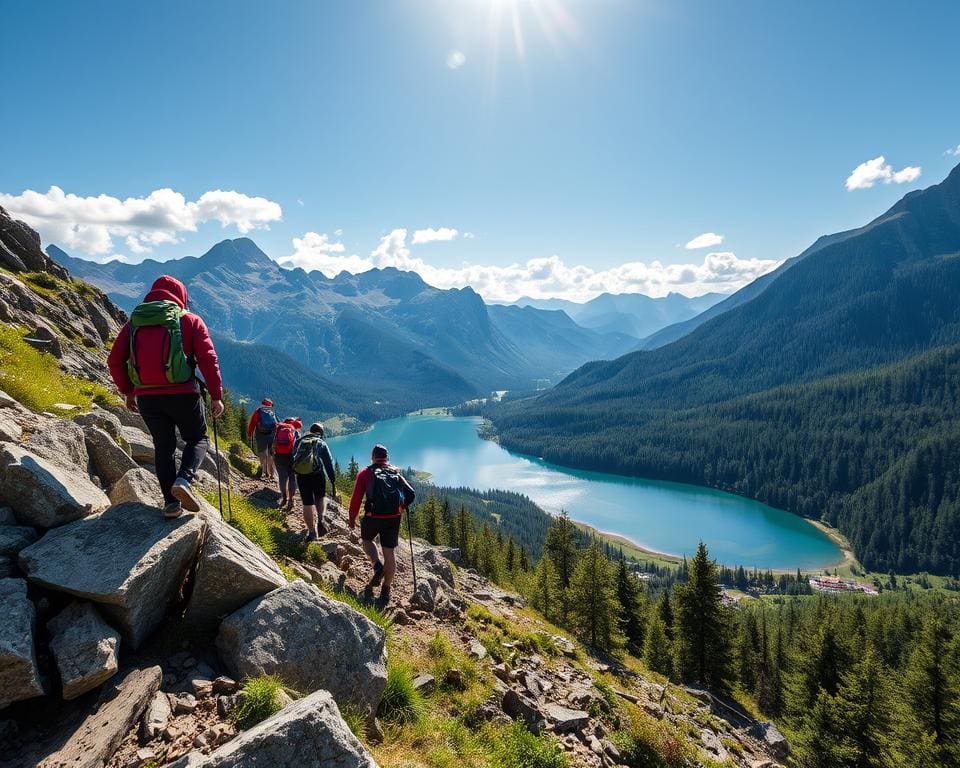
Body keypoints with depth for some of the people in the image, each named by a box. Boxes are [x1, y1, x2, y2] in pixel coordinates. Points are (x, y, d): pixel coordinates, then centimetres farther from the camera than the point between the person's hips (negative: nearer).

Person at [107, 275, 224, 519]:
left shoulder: (134, 321, 13)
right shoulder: (190, 320, 4)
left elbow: (115, 360, 9)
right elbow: (208, 359, -6)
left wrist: (127, 391, 20)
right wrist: (216, 396, -4)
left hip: (146, 396, 3)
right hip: (182, 394, -3)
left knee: (163, 446, 16)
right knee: (197, 438, 15)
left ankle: (171, 502, 11)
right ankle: (184, 479, -11)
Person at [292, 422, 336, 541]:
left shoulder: (300, 442, 15)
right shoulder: (321, 444, 7)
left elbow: (293, 460, 19)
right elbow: (329, 462, 3)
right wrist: (333, 480, 5)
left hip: (301, 477, 2)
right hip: (317, 475, -1)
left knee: (307, 503, 5)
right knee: (321, 498, 21)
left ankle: (312, 531, 6)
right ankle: (320, 520, 1)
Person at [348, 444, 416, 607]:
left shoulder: (365, 473, 6)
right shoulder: (396, 473, 14)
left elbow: (356, 499, 2)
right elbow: (411, 494, 7)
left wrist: (352, 519, 14)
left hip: (373, 517, -2)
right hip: (394, 518, 2)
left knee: (366, 539, 27)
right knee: (389, 552, 12)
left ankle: (377, 565, 4)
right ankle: (385, 591, 15)